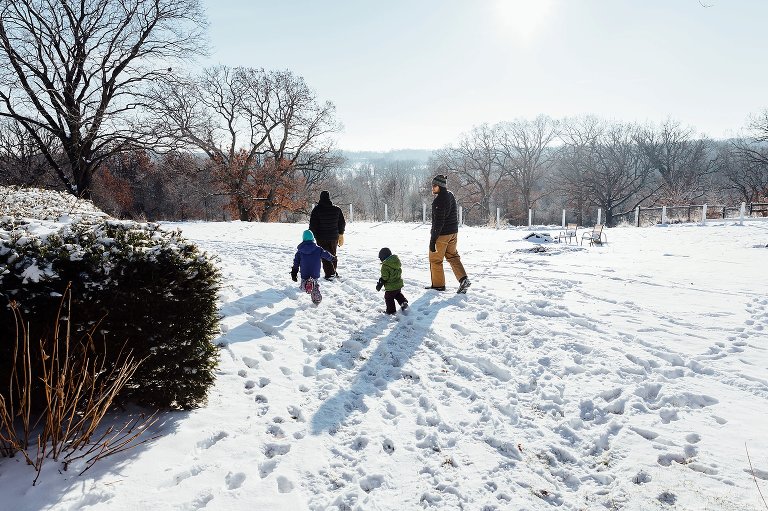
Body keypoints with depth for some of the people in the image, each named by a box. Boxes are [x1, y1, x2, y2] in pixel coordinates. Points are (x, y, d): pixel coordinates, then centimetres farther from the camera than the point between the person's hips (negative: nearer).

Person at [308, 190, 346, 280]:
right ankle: (334, 272, 27)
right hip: (334, 237, 4)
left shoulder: (317, 210, -12)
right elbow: (342, 223, 8)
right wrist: (341, 234, 21)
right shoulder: (337, 209, -2)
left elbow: (312, 225, -10)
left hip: (322, 238, -4)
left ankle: (330, 273, -5)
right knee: (333, 255, 19)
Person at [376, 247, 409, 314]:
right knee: (398, 294, 31)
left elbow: (384, 277, -19)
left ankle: (391, 310, 18)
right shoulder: (397, 261, 2)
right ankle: (404, 302, 19)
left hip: (391, 286, -7)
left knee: (389, 298, 10)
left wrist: (380, 284, -7)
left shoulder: (385, 265, -21)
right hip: (399, 284, 7)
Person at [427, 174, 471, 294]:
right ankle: (463, 279, 4)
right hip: (453, 232, 9)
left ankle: (438, 284, 16)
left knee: (435, 259, 7)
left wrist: (432, 240, -20)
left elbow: (438, 222, -23)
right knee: (452, 256, 17)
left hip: (442, 234, -9)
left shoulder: (438, 201, -22)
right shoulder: (451, 196, 6)